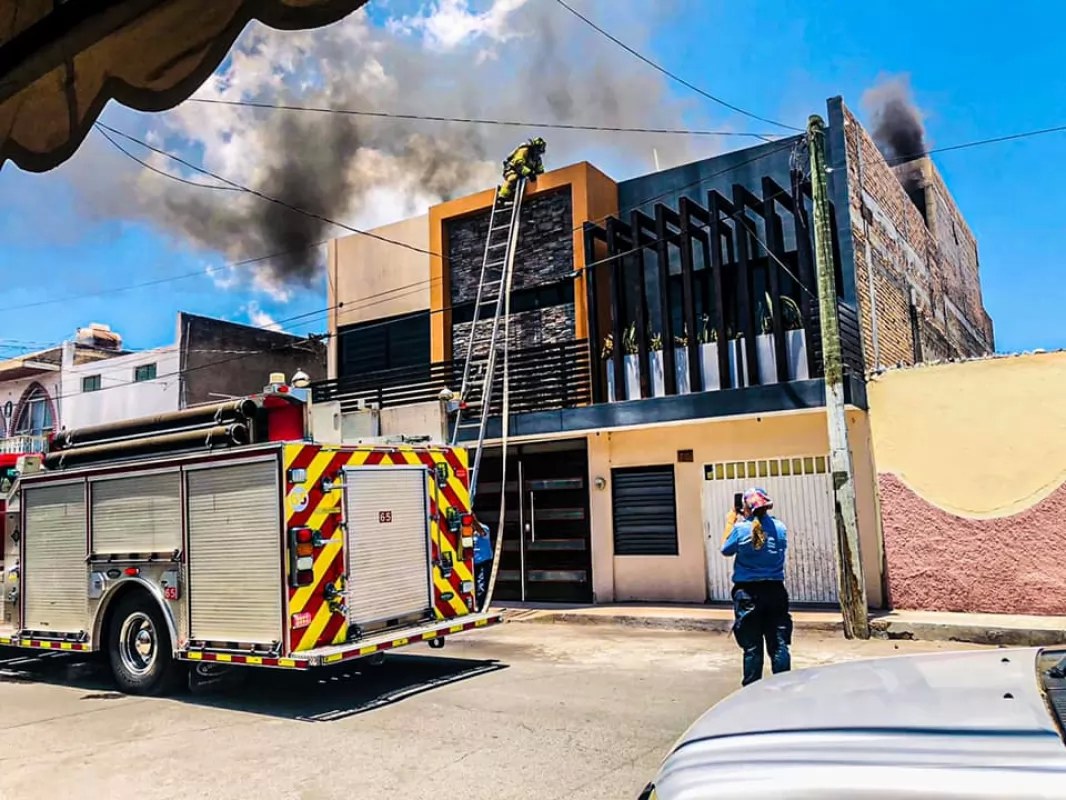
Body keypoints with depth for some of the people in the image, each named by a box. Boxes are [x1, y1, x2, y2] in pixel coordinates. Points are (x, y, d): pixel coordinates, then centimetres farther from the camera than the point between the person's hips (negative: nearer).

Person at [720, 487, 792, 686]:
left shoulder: (740, 529, -12)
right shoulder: (780, 527, -1)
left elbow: (725, 549, 3)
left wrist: (730, 523, 12)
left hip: (748, 593, -2)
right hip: (775, 590, 2)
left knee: (752, 646, 5)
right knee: (779, 644, 8)